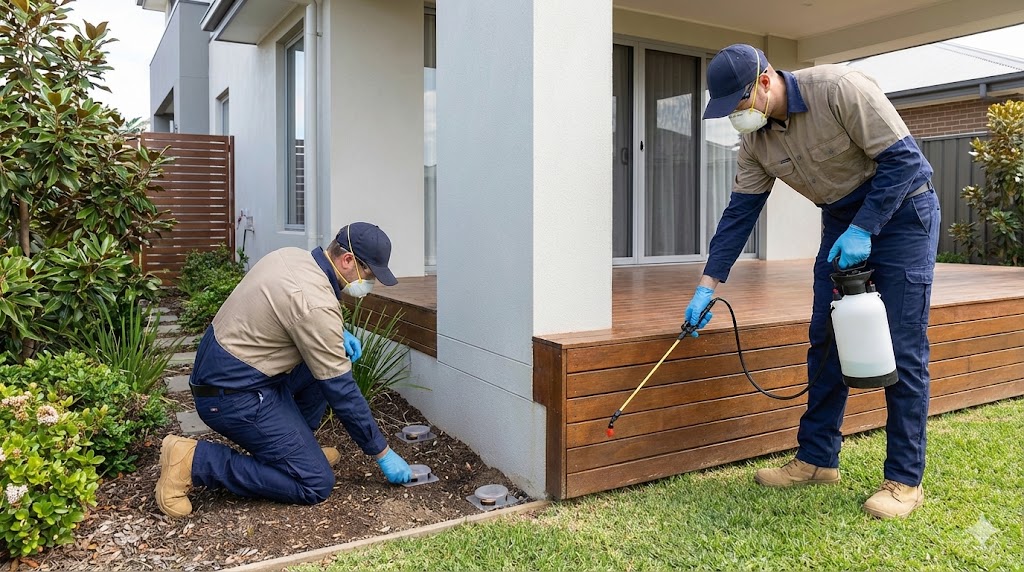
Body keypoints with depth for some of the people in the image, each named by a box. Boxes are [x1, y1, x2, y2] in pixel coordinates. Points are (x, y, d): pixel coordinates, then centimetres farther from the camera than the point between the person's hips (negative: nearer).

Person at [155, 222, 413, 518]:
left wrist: (337, 334, 7)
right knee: (316, 485, -7)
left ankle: (294, 445, 18)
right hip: (233, 395, -10)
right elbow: (341, 390, -18)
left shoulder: (292, 256, 2)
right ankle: (194, 461, -7)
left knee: (328, 361, 14)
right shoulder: (316, 303, -24)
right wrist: (382, 452, -8)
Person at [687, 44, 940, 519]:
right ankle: (817, 460, 14)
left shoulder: (839, 88, -24)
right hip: (842, 220, 6)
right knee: (825, 339, 3)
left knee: (903, 350, -6)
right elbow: (739, 212, -3)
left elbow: (902, 159, -21)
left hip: (900, 211, -6)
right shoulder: (755, 141, -5)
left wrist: (863, 230, -25)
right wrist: (707, 286, -6)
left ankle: (905, 480, 4)